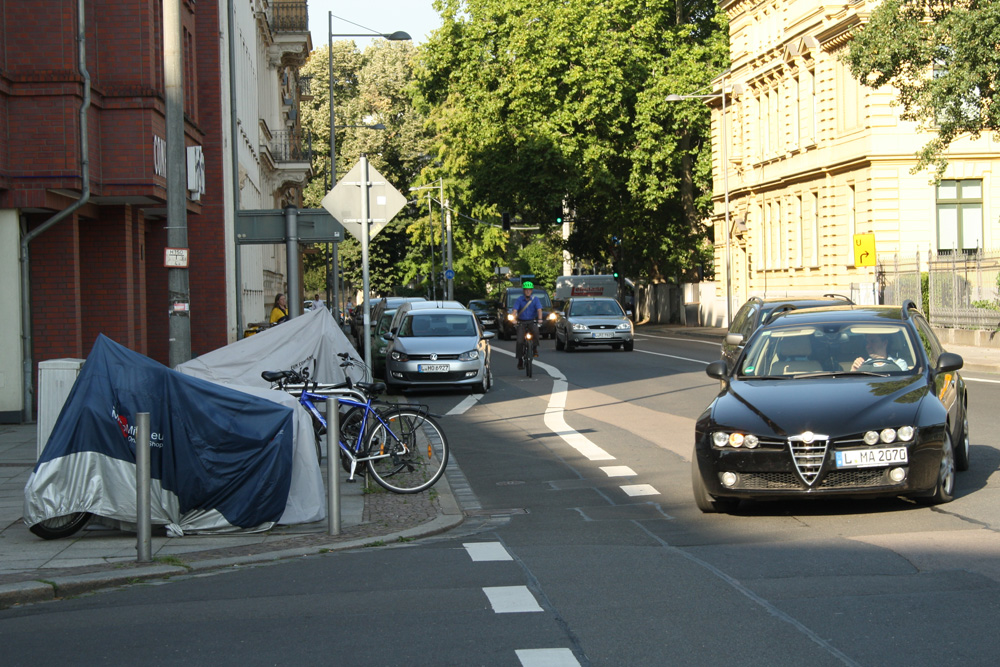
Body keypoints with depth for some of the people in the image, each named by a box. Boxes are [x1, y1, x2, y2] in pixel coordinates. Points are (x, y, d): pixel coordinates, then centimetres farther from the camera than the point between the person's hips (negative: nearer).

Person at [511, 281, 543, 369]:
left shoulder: (535, 299, -1)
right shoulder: (519, 300, -2)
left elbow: (539, 310, -11)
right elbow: (515, 310, -10)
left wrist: (540, 319, -29)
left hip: (532, 322, 0)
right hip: (521, 322, 0)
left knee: (535, 331, -34)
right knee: (519, 341, -11)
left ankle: (535, 348, -12)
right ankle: (520, 360, 0)